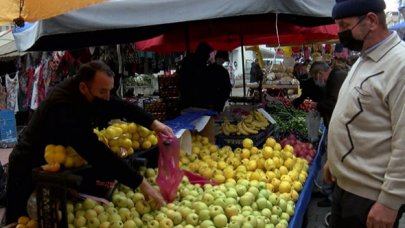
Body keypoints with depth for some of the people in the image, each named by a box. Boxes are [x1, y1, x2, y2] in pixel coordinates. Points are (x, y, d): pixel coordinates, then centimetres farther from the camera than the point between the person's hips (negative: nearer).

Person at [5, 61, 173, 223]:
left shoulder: (85, 92, -13)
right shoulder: (63, 108, -38)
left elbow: (120, 107, -3)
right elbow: (96, 153, -44)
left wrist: (153, 123, -17)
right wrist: (140, 183, -43)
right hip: (30, 169, -8)